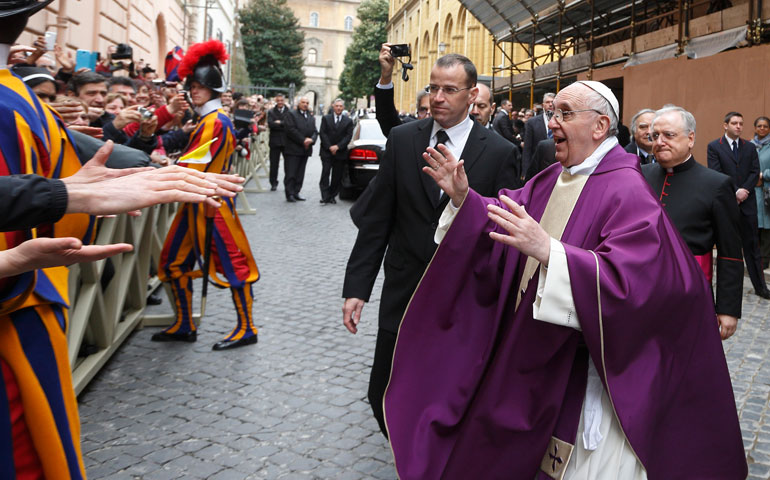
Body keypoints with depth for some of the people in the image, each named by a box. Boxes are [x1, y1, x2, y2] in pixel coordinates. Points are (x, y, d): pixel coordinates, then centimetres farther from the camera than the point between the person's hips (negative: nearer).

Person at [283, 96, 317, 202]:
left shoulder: (311, 117, 19)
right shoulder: (291, 114, -1)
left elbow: (315, 131, 12)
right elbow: (291, 130, -12)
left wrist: (311, 139, -10)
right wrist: (303, 140, -15)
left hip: (305, 149, 6)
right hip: (292, 149, -6)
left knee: (300, 174, 8)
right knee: (290, 173, -6)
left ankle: (296, 193, 14)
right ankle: (290, 194, -3)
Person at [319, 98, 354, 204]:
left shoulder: (348, 121, 8)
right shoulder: (326, 118, 7)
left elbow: (348, 136, -1)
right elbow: (323, 134, 0)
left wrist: (338, 146, -12)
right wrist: (329, 147, -11)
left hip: (340, 153, 1)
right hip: (326, 152, -1)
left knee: (337, 176, 3)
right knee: (325, 173, -7)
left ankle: (332, 196, 13)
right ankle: (325, 197, -7)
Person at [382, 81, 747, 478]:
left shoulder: (626, 192, -18)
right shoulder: (552, 180, 7)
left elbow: (625, 281, -30)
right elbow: (505, 223, 8)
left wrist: (547, 250, -39)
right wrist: (463, 198, -7)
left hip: (583, 368, -8)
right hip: (533, 353, 8)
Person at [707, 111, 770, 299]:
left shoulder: (750, 147, 11)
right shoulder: (714, 147, 0)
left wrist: (744, 190, -11)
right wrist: (734, 193, -14)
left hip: (747, 203, 3)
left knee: (752, 245, 5)